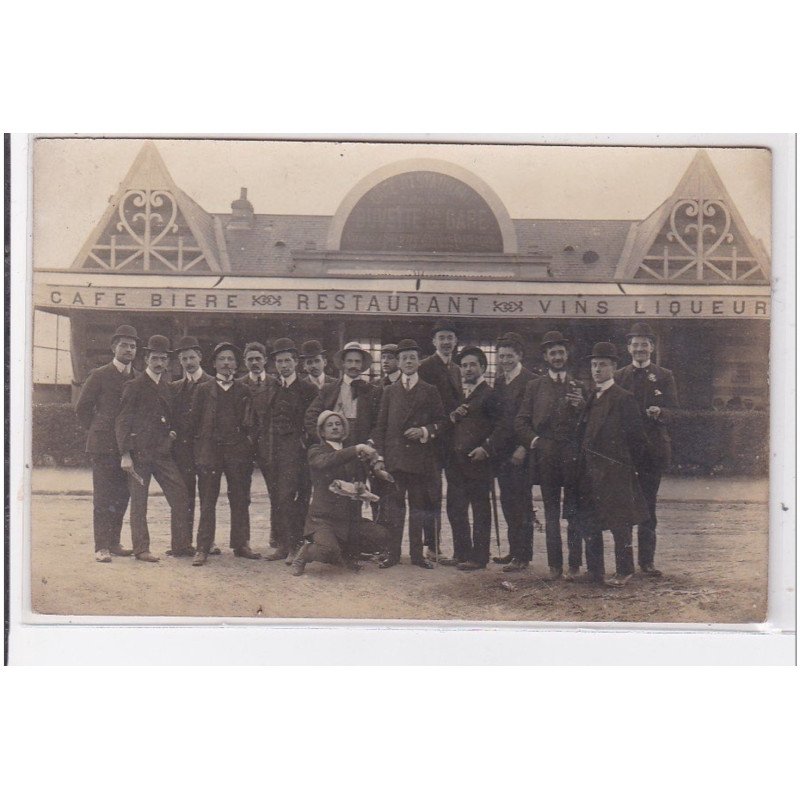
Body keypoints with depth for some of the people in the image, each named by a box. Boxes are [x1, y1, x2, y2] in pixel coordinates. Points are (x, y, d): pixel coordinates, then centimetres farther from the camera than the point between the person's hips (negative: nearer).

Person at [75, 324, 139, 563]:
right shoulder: (99, 375, -2)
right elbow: (82, 408, 2)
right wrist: (96, 430, 2)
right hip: (103, 446, -5)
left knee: (121, 497, 7)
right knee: (103, 497, -4)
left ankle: (114, 543, 16)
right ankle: (101, 547, -3)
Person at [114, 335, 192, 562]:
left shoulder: (168, 387, 15)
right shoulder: (134, 386, -3)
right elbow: (122, 421, -6)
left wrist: (172, 432, 7)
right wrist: (125, 454, -13)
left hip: (163, 452, 6)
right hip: (139, 453, -5)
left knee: (181, 497, 0)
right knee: (138, 502, 1)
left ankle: (181, 545, 8)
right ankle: (141, 548, 7)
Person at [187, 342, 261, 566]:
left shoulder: (244, 391, 10)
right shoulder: (204, 390, 7)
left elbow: (248, 423, 12)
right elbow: (193, 421, 7)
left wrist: (242, 438, 5)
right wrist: (202, 440, 7)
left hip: (237, 450, 2)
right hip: (209, 450, -1)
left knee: (240, 500, 4)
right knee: (207, 501, -2)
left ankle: (241, 544, 14)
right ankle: (203, 548, 0)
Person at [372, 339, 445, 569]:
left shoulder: (430, 391, 7)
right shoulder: (389, 392, 12)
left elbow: (441, 421, 7)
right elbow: (381, 426, 10)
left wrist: (425, 431, -12)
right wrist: (379, 455, 2)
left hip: (420, 457, -1)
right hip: (394, 458, 1)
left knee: (419, 504, 2)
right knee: (394, 504, 2)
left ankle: (417, 553, 9)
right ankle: (393, 553, 7)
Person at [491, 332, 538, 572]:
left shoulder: (531, 381, -9)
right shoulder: (498, 381, 14)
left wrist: (523, 448, -17)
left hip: (521, 451, -7)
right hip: (502, 451, 7)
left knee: (522, 502, -3)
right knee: (507, 501, 10)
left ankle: (523, 555, 2)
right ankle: (514, 550, 20)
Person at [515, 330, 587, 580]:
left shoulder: (579, 386, 11)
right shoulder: (535, 386, 11)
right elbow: (520, 421, 10)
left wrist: (580, 407, -12)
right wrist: (534, 441, -4)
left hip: (573, 457, 0)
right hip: (545, 457, 0)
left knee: (574, 515, 0)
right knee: (551, 515, 4)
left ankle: (574, 565, 3)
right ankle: (554, 564, 8)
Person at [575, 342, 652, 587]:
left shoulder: (624, 398, -8)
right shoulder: (590, 398, 14)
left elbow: (637, 436, -7)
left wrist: (634, 465, -3)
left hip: (615, 472, -7)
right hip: (589, 472, 7)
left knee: (620, 523, 0)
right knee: (587, 521, 9)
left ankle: (624, 571, 9)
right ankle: (594, 570, 18)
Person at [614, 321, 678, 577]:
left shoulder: (664, 377, 7)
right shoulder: (618, 377, 10)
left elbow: (672, 411, 0)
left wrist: (659, 412, -21)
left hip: (653, 448, -1)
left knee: (648, 505, 2)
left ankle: (647, 560, 7)